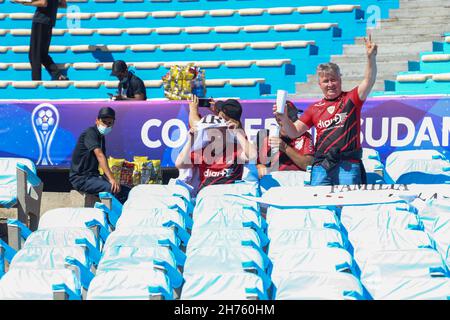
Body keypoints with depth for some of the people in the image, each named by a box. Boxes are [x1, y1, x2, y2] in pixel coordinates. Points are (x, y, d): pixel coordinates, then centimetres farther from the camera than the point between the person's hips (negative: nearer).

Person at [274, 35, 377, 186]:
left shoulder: (351, 99, 8)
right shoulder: (315, 108, 16)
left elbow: (369, 82, -7)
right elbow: (294, 132, 16)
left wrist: (371, 57, -22)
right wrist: (284, 119, -3)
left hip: (348, 166, -3)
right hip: (321, 166, 3)